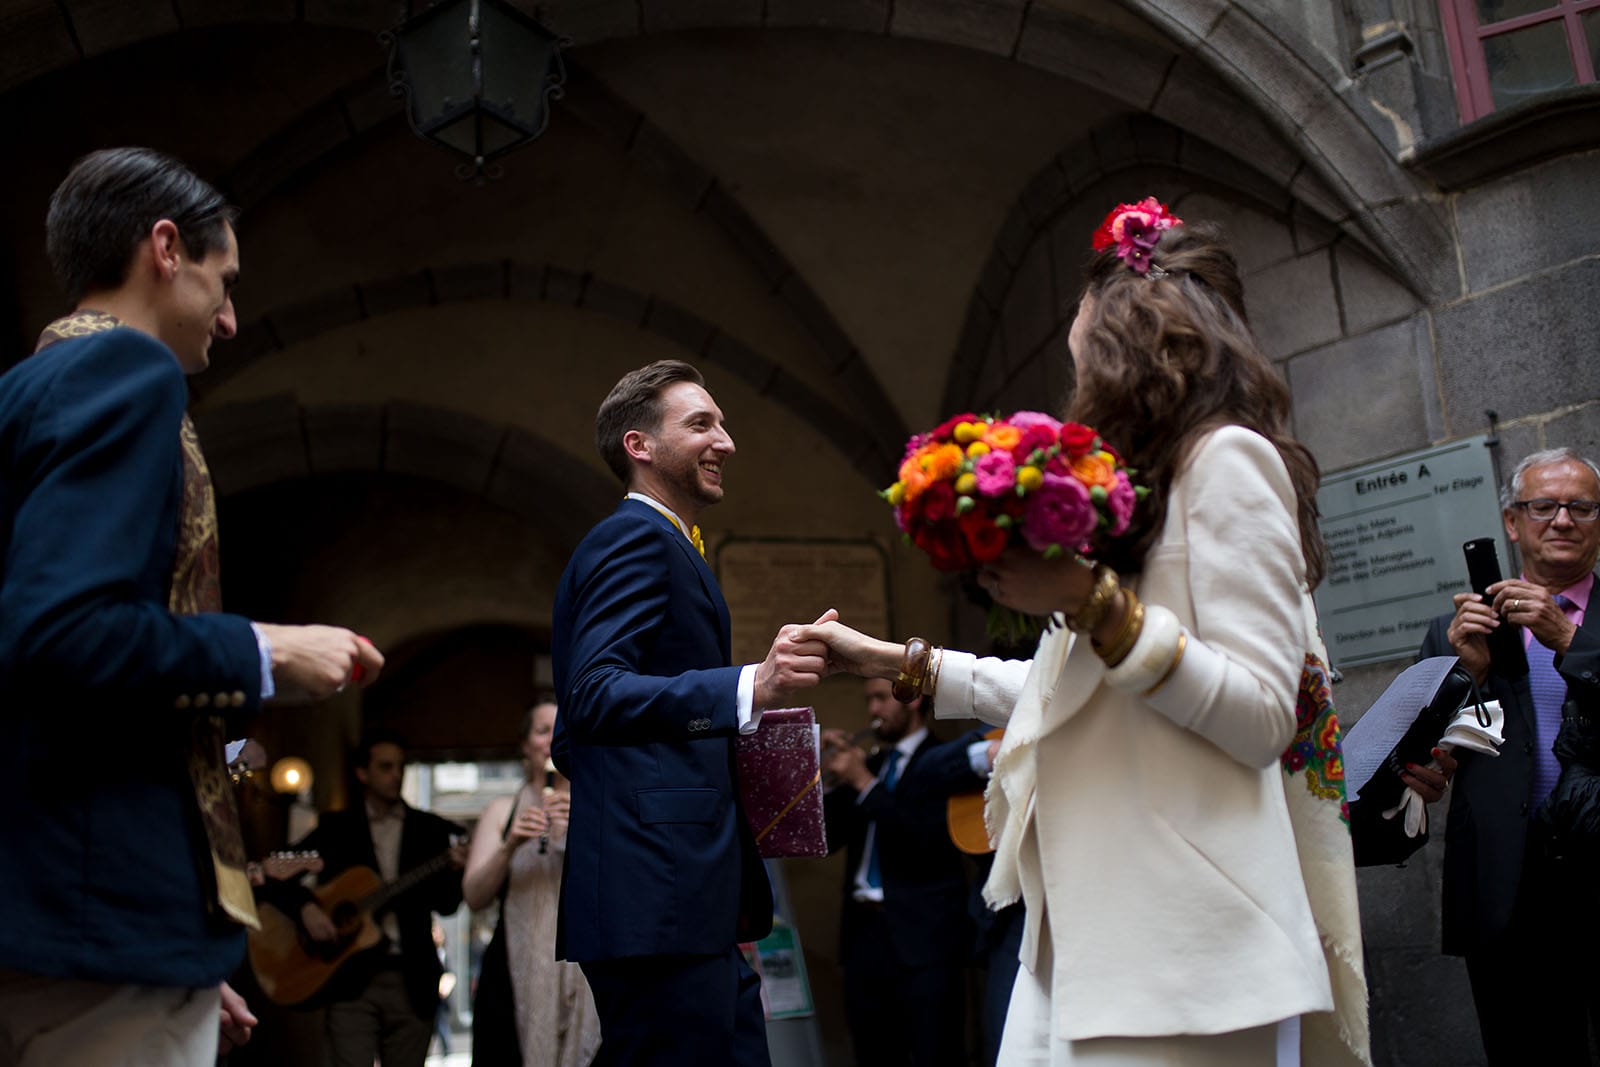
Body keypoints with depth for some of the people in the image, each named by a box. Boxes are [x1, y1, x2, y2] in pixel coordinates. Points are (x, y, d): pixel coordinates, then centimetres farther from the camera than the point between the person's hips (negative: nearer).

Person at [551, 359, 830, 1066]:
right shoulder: (638, 538, -6)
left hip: (693, 906, 10)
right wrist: (748, 689, -33)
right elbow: (594, 691, -22)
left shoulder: (652, 544, 25)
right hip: (658, 901, -10)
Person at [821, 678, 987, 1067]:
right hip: (863, 932, 6)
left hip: (922, 937, -6)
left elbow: (925, 840, -13)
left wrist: (865, 784, -12)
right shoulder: (870, 765, 18)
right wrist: (835, 778, 1)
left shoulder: (942, 762, 0)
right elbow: (826, 836, 14)